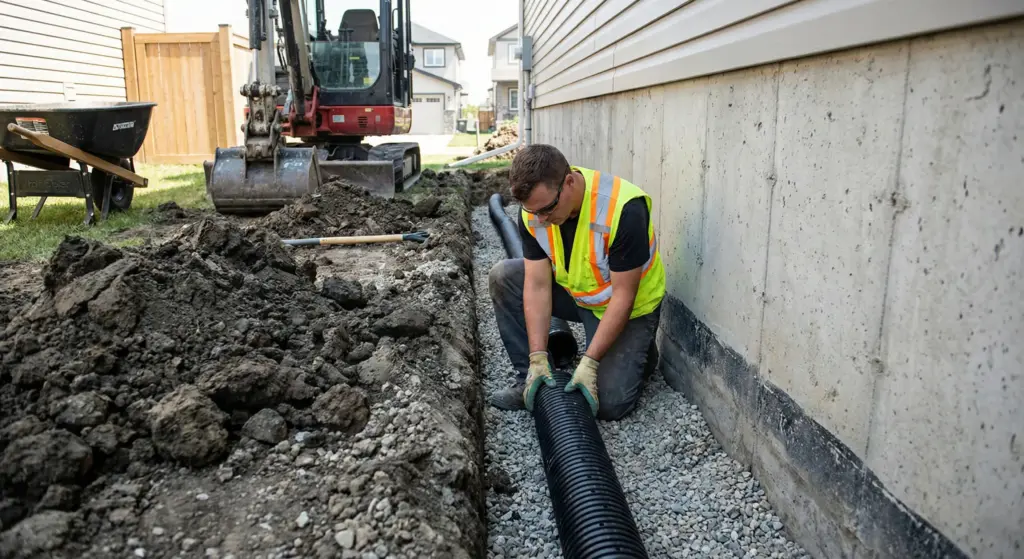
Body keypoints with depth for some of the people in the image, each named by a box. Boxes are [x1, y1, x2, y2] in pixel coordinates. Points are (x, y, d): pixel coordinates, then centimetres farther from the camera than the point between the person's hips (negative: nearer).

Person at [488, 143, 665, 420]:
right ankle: (530, 378, -3)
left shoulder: (625, 209, -34)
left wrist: (589, 362, -30)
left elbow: (623, 296, -28)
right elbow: (538, 285, -18)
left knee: (608, 403, -16)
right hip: (573, 291, 5)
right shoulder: (534, 207, -18)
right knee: (503, 277, -14)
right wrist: (538, 358, -24)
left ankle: (637, 350, 16)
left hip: (629, 307, -5)